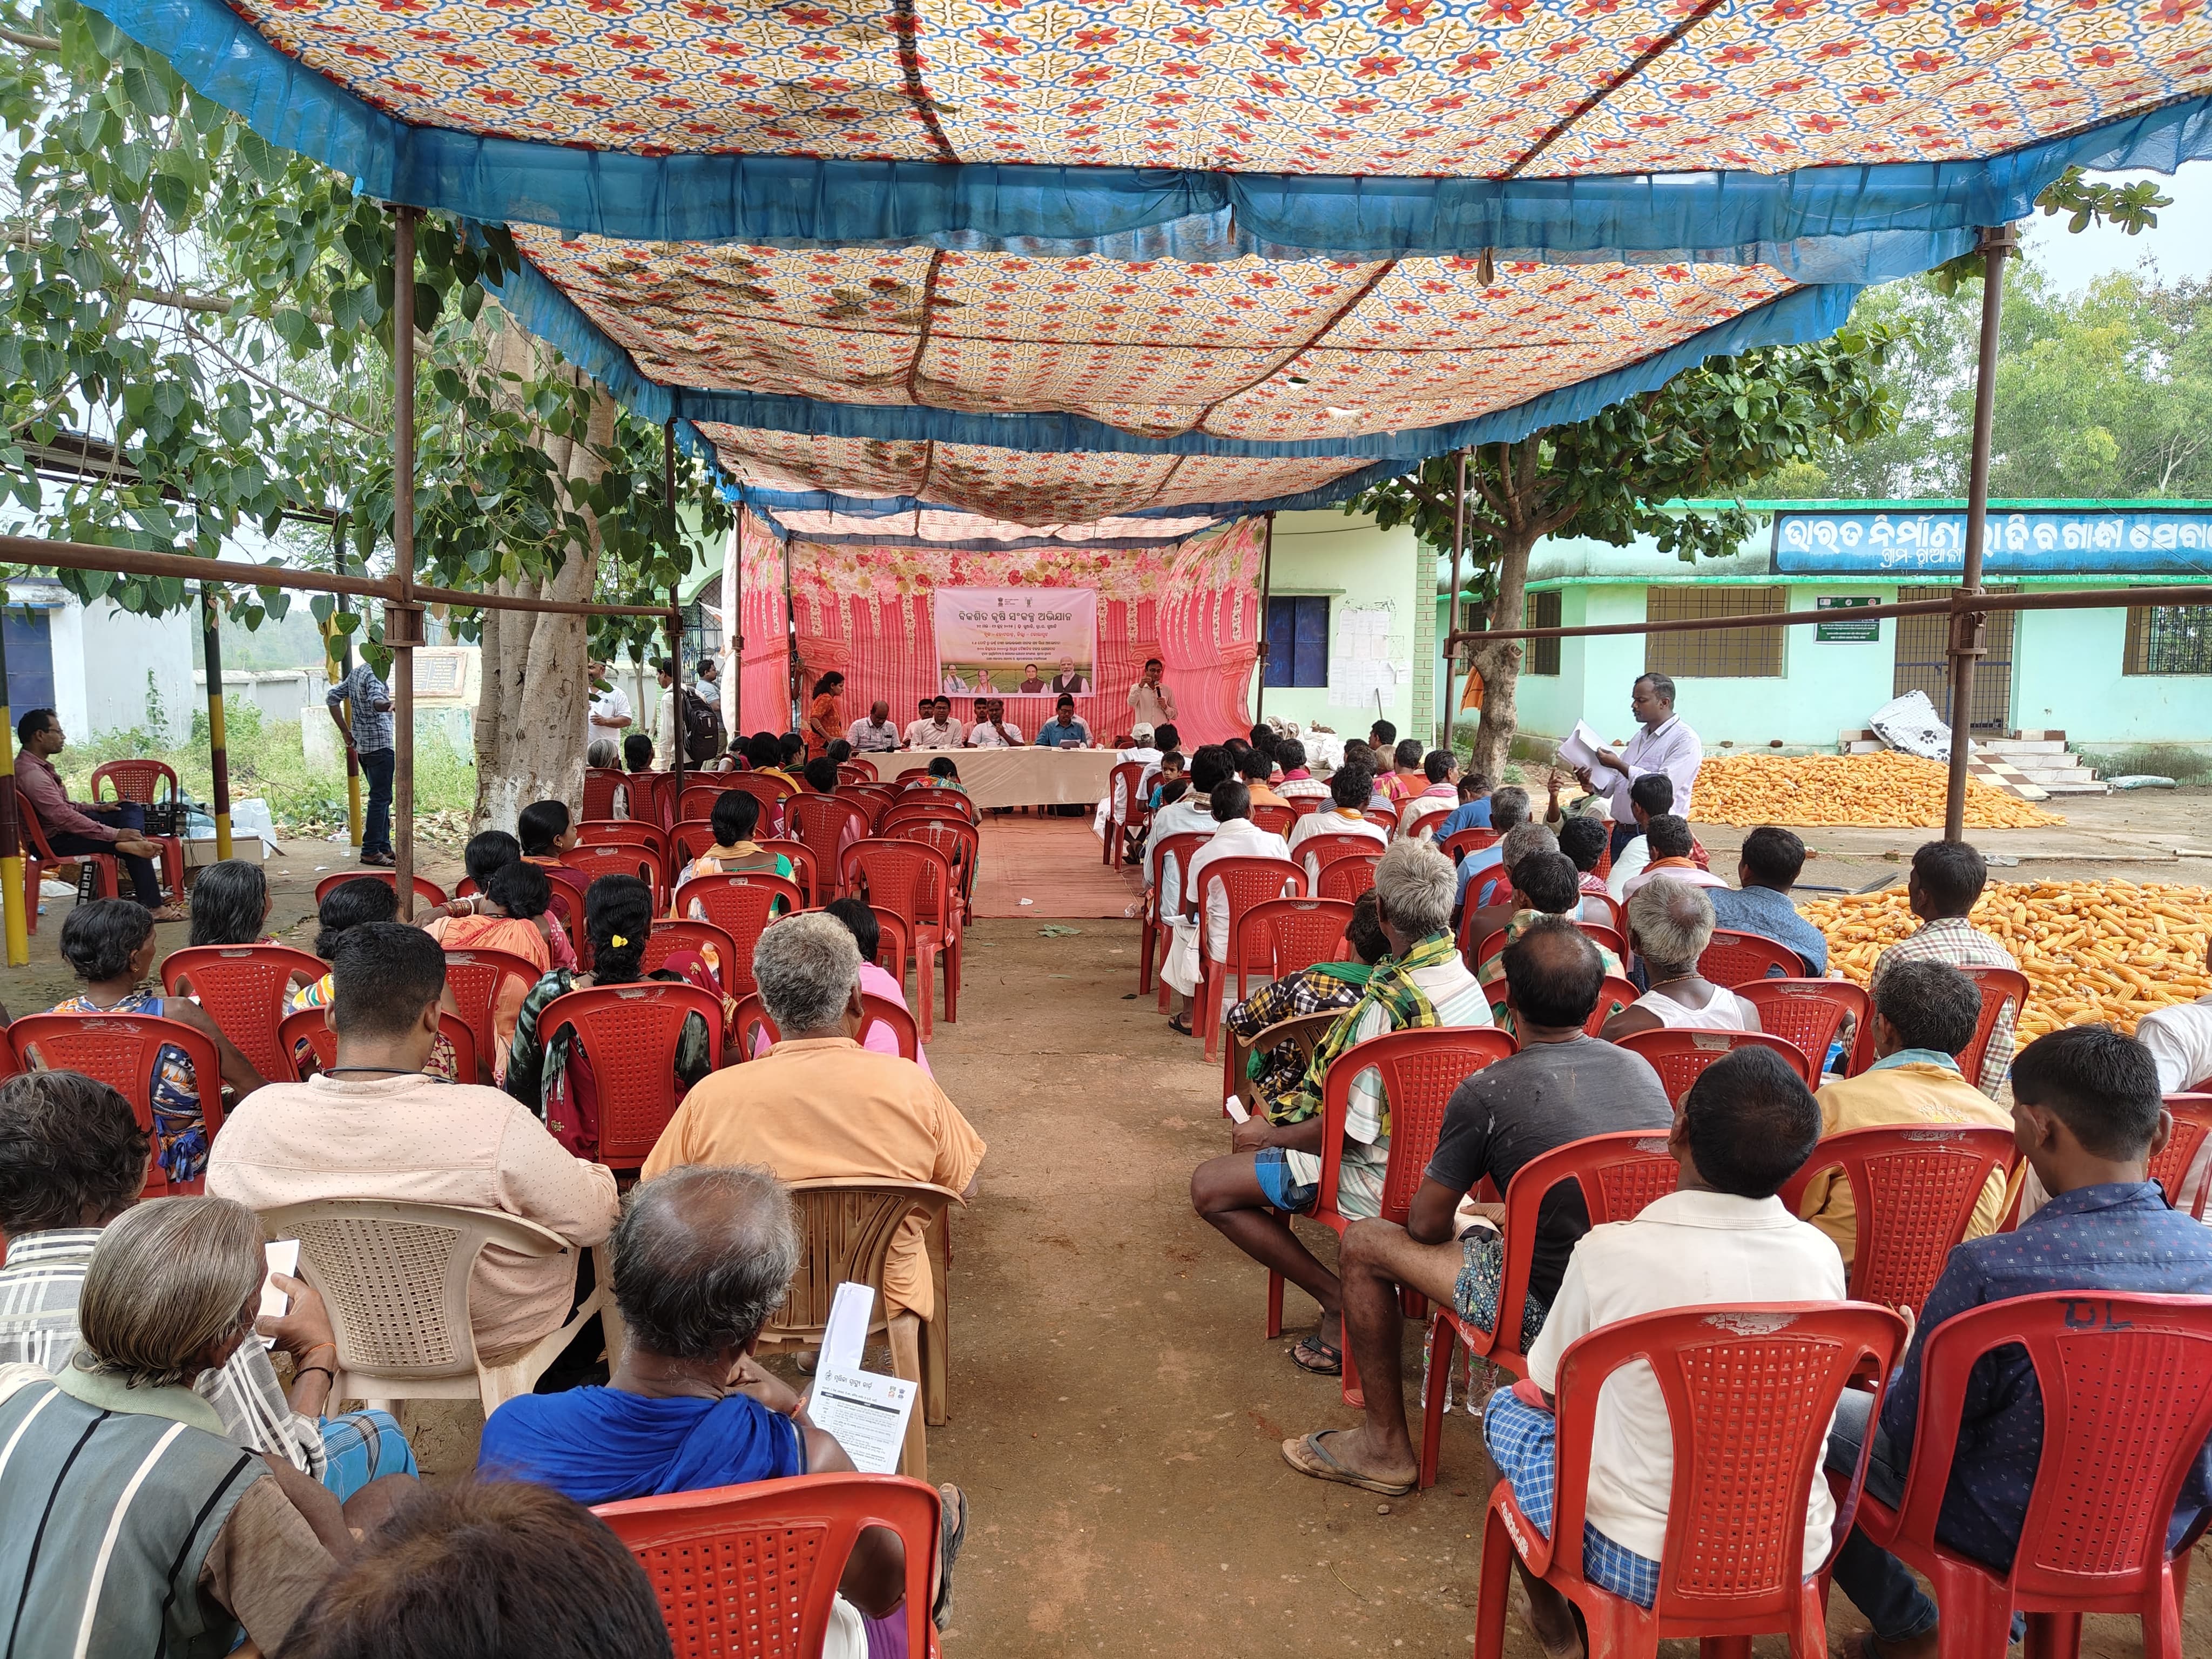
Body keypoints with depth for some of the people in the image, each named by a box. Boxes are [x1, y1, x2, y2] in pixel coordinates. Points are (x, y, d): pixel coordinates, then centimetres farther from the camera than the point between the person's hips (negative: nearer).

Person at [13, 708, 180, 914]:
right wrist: (115, 834, -30)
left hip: (63, 826, 11)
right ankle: (153, 907, -15)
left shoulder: (38, 765, 10)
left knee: (131, 810, 6)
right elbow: (64, 817, -31)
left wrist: (98, 809, 6)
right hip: (55, 841, -11)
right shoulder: (30, 772, -24)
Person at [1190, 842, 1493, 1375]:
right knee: (1279, 1127, 25)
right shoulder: (1467, 981, -2)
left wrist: (1270, 1135, -6)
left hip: (1384, 1179, -9)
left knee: (1209, 1187, -4)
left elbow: (1349, 1131, -26)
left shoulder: (1391, 1005, -30)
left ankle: (1341, 1304, -2)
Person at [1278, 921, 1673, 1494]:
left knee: (1363, 1243, 7)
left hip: (1550, 1310, -7)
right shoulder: (1641, 1070, 2)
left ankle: (1385, 1447, 20)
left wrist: (1464, 1217, 19)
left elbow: (1426, 1225, -4)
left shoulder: (1488, 1093, -16)